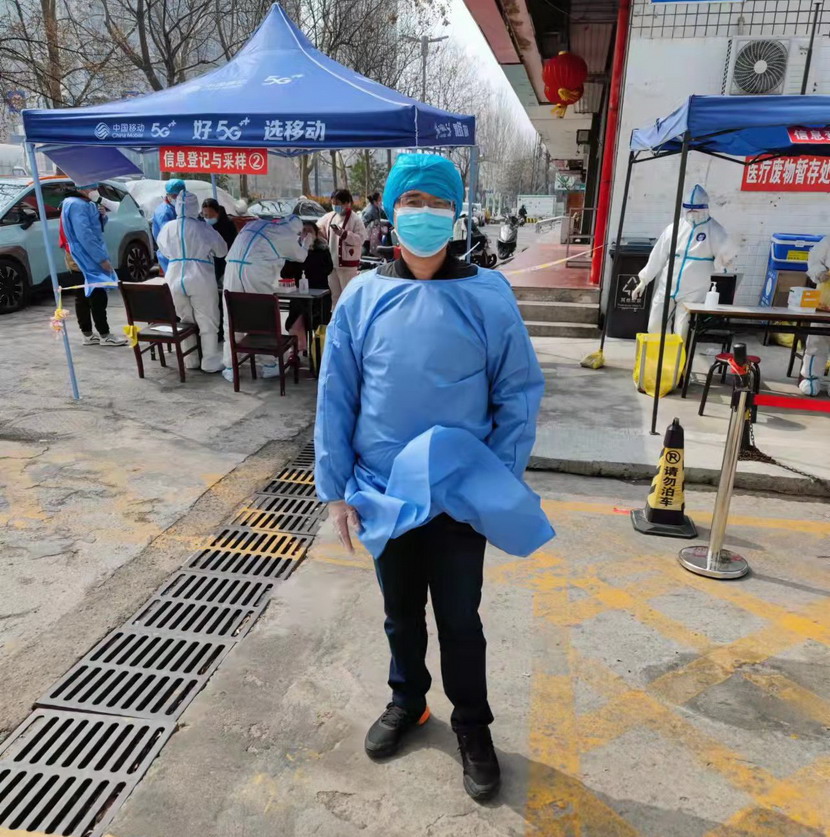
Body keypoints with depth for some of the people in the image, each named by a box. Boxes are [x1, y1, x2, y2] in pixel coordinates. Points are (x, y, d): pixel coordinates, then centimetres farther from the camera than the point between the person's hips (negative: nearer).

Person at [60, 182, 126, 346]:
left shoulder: (85, 204, 15)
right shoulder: (78, 205, -16)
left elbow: (95, 228, 21)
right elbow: (85, 236, -24)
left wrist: (102, 217, 1)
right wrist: (102, 258, -25)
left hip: (80, 260, 10)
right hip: (86, 259, -10)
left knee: (83, 298, 10)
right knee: (97, 297, -8)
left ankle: (88, 335, 15)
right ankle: (105, 335, -5)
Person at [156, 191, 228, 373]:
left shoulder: (167, 228, 4)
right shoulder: (202, 228, -7)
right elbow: (222, 251, 4)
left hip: (175, 280, 4)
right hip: (200, 280, -4)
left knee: (185, 320, 16)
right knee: (207, 322, 5)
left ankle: (190, 361, 22)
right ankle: (210, 363, 6)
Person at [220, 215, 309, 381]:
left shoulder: (255, 223, 28)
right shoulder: (288, 234, 15)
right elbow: (301, 256, 31)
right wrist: (303, 240, 49)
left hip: (233, 266, 5)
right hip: (256, 271, -4)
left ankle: (230, 368, 12)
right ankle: (269, 365, 18)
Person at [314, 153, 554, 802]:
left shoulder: (489, 297, -8)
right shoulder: (362, 298, -4)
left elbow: (519, 395, -4)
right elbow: (335, 399, -1)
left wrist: (499, 479, -8)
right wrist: (335, 487, -1)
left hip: (460, 496, -2)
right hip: (382, 495, 2)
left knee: (459, 619, 15)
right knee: (401, 612, 22)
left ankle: (473, 726, 39)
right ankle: (407, 700, 48)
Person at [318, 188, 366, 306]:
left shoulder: (355, 219, -10)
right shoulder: (329, 217, 9)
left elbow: (361, 238, -18)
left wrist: (343, 233, -25)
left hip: (347, 264, -7)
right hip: (332, 263, 7)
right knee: (335, 294, 16)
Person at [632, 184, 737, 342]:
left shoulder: (714, 231, -4)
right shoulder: (674, 228, 6)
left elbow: (728, 255, 0)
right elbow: (658, 255, 9)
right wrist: (644, 280, 9)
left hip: (693, 292, -4)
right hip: (666, 287, 4)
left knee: (682, 334, -6)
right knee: (654, 328, 6)